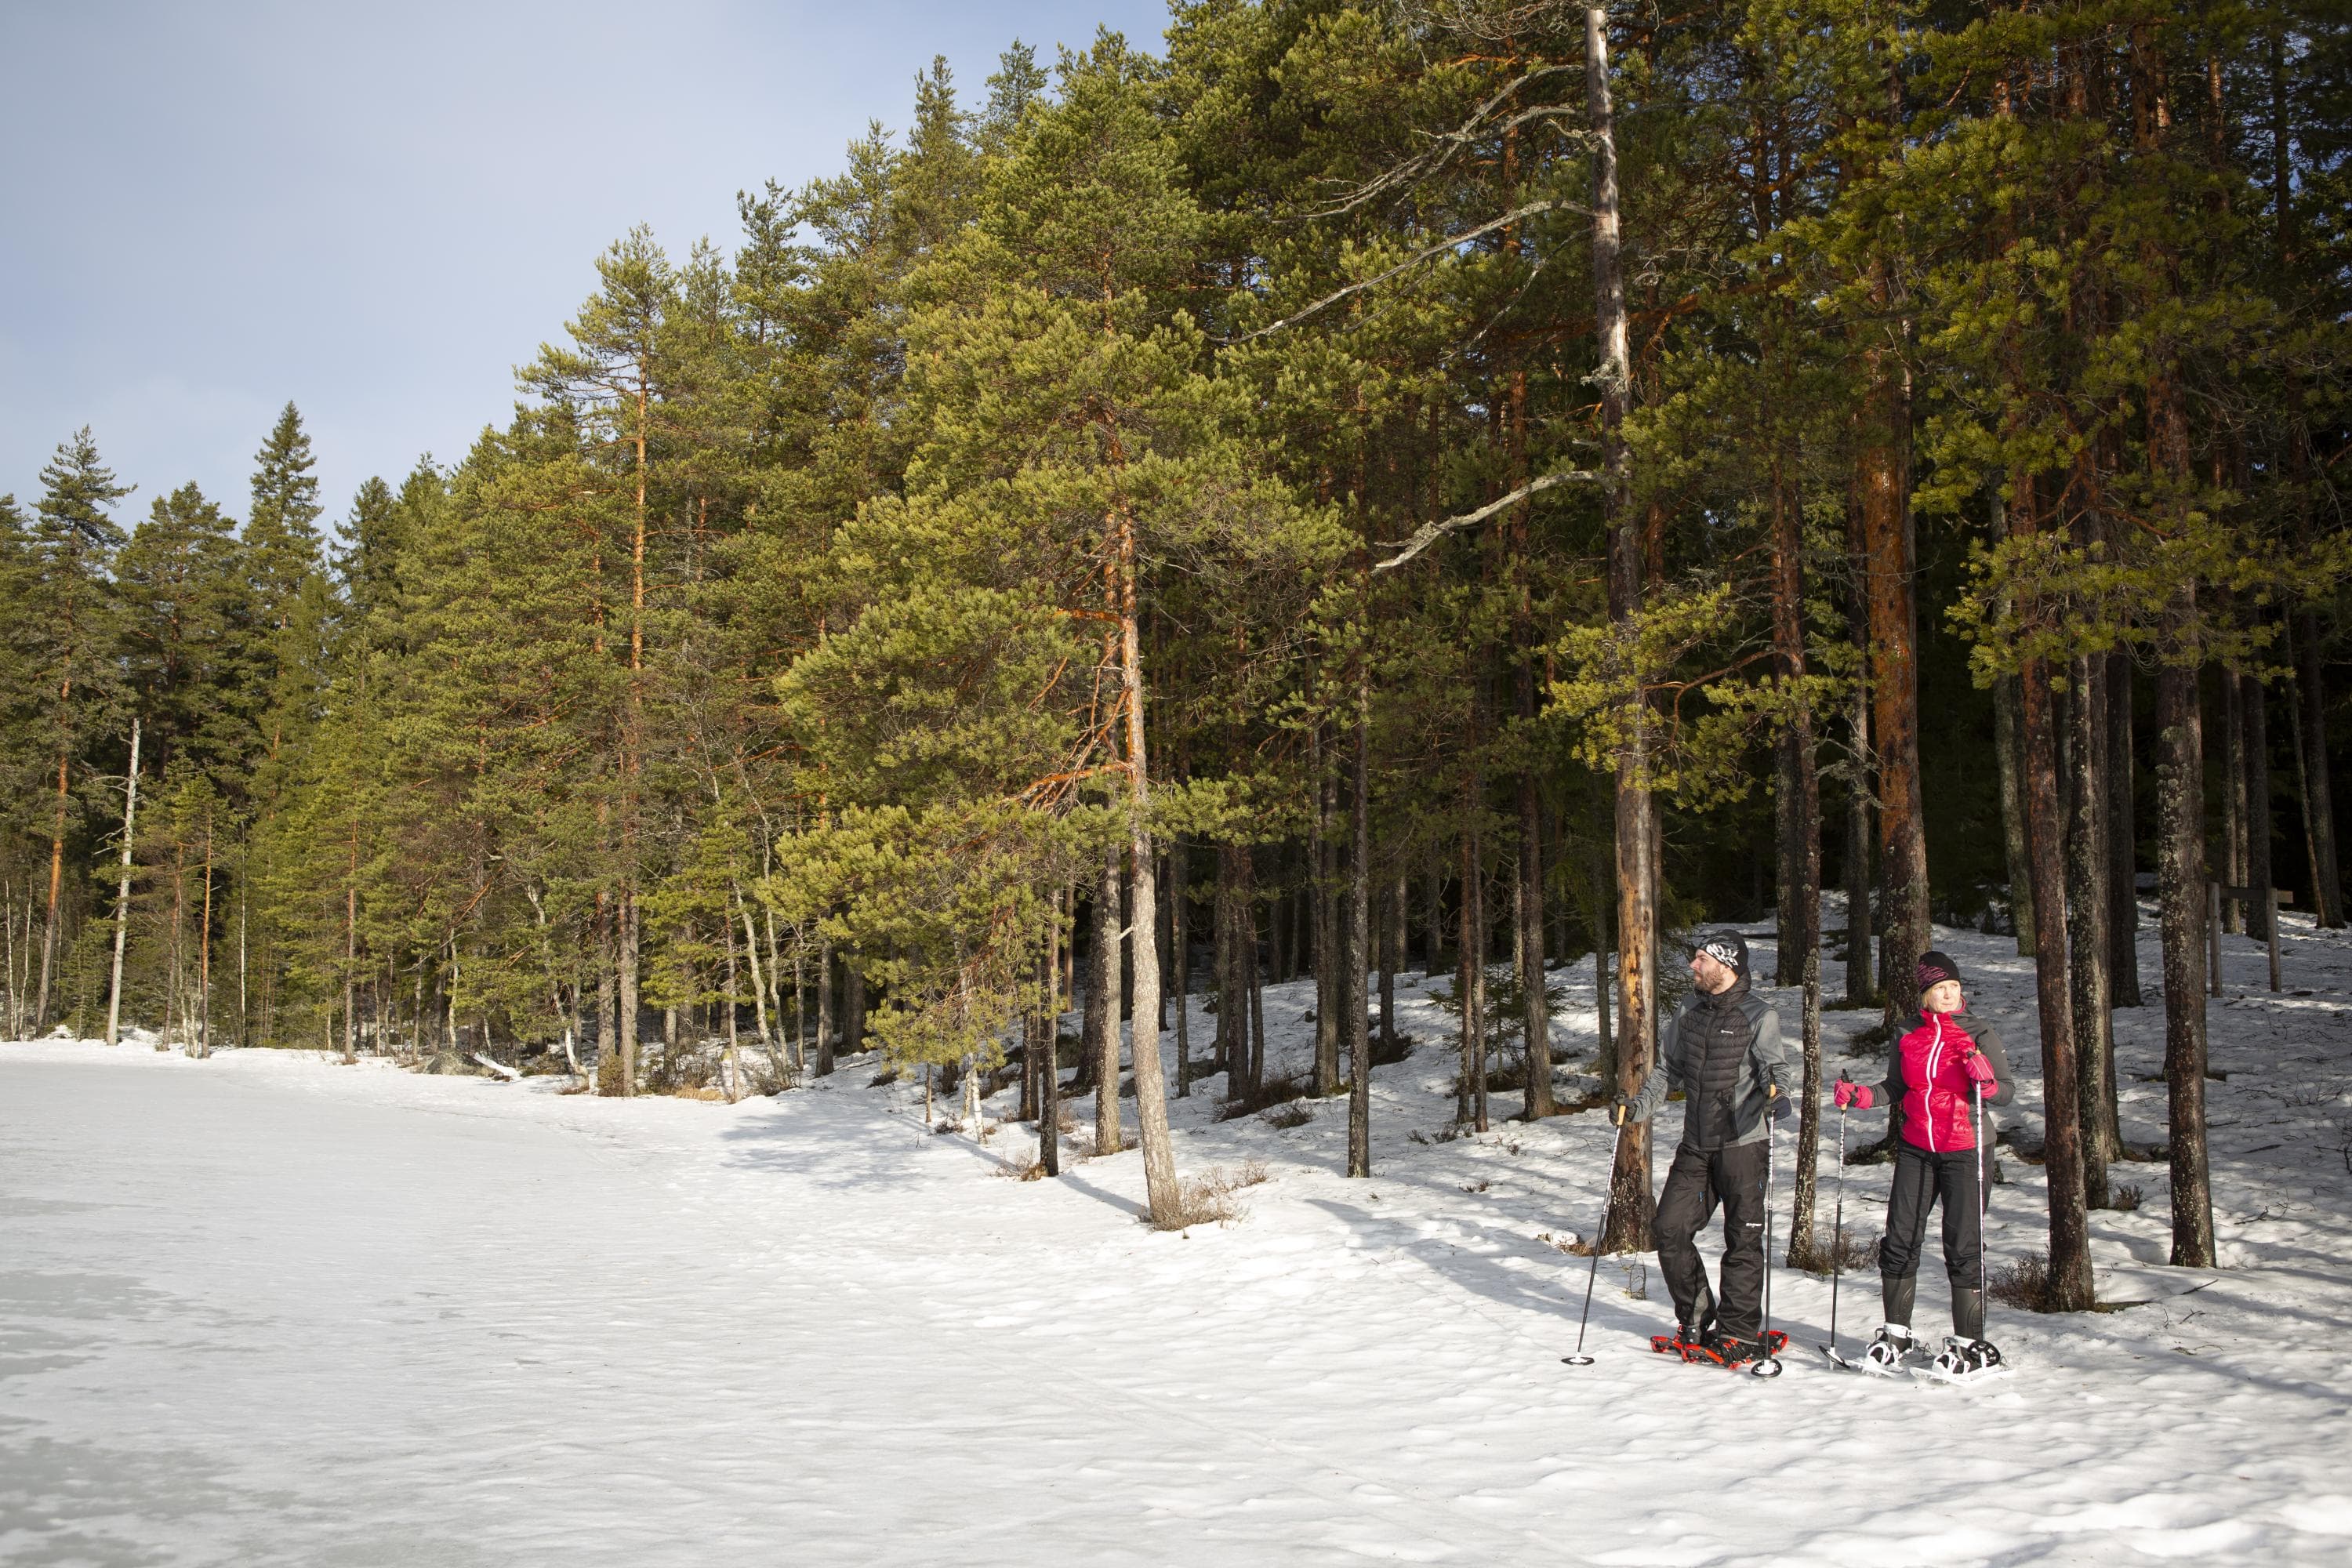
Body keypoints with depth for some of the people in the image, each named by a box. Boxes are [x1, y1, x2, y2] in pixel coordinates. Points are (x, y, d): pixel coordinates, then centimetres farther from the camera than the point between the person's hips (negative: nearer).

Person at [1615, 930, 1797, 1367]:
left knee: (1742, 1238, 0)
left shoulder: (1757, 1016, -5)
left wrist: (1777, 1091, -33)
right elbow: (1668, 1068, 20)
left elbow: (1777, 1065, -11)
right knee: (1670, 1228, 2)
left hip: (1742, 1143, -6)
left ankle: (1740, 1331, 10)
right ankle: (1696, 1318, 18)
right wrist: (1638, 1106, 9)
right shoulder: (1690, 1013, 12)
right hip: (1696, 1146, 6)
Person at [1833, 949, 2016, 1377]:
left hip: (1964, 1151, -4)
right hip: (1915, 1149, 4)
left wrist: (1986, 1082, -25)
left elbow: (2007, 1092, -4)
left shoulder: (1981, 1034, -1)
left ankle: (1970, 1343, 7)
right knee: (1900, 1240, 3)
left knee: (1963, 1247, -4)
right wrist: (1859, 1095, -4)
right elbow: (1895, 1090, 14)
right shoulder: (1909, 1037, 9)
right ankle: (1896, 1334, 16)